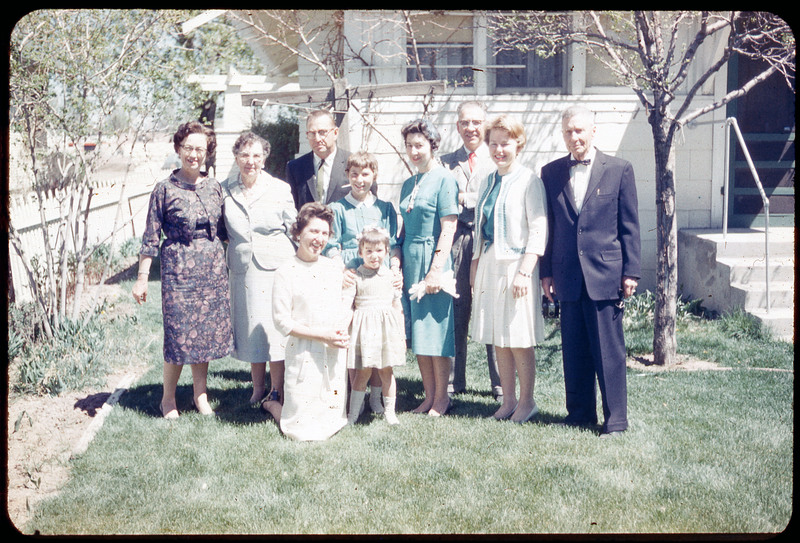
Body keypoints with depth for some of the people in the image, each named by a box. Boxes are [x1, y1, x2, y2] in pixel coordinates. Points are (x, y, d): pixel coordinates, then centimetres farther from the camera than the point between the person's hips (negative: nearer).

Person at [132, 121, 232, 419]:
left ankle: (200, 394, 24)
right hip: (178, 268, -4)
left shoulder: (215, 187, 7)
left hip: (212, 269, 4)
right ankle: (168, 398, 18)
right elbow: (151, 237, -3)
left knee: (207, 332, 9)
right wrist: (142, 277, -5)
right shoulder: (165, 189, -4)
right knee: (179, 334, -1)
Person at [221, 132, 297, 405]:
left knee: (276, 329, 0)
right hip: (242, 268, 3)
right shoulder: (225, 190, 4)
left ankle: (277, 394, 13)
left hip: (276, 267, -2)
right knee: (250, 328, 11)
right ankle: (258, 390, 26)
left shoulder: (280, 189, -1)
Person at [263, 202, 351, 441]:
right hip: (304, 355, -5)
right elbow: (282, 322, -10)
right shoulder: (286, 273, -6)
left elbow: (348, 305, 15)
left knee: (334, 423, 10)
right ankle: (272, 403, 28)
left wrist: (343, 332, -6)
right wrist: (323, 335, -16)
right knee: (302, 430, -3)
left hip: (336, 356, 5)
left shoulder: (335, 268, 9)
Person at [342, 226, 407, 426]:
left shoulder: (390, 276, 9)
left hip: (387, 328, 3)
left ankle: (389, 411, 18)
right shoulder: (355, 276, 0)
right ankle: (353, 413, 7)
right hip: (364, 329, -3)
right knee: (363, 372, -2)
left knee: (386, 371, 8)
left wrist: (402, 333, 14)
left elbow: (397, 305, 14)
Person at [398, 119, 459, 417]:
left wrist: (436, 270, -17)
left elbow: (448, 228, -12)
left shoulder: (444, 179, -7)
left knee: (435, 329, -2)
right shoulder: (408, 184, 15)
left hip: (433, 259, -7)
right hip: (410, 260, 7)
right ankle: (429, 396, 17)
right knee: (417, 333, 9)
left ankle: (441, 398, 9)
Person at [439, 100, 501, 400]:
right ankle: (454, 381, 15)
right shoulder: (447, 162, 15)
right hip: (457, 242, 2)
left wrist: (464, 199, -5)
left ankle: (499, 382, 10)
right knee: (456, 311, 4)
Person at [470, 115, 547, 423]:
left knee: (519, 341, -1)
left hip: (516, 265, -6)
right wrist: (475, 265, 14)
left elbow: (538, 229, -12)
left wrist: (524, 271, -18)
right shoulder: (487, 183, 13)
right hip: (490, 265, 6)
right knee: (498, 340, 10)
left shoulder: (528, 181, -7)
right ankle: (508, 401, 20)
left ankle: (526, 402, 13)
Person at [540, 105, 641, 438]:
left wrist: (630, 272, -3)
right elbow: (548, 226, 12)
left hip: (605, 274, -3)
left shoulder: (619, 170, 1)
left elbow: (629, 226, 1)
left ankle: (615, 420, 9)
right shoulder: (551, 173, 9)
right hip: (567, 276, 3)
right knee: (573, 351, 10)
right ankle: (580, 413, 23)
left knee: (609, 351, 0)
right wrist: (546, 272, 8)